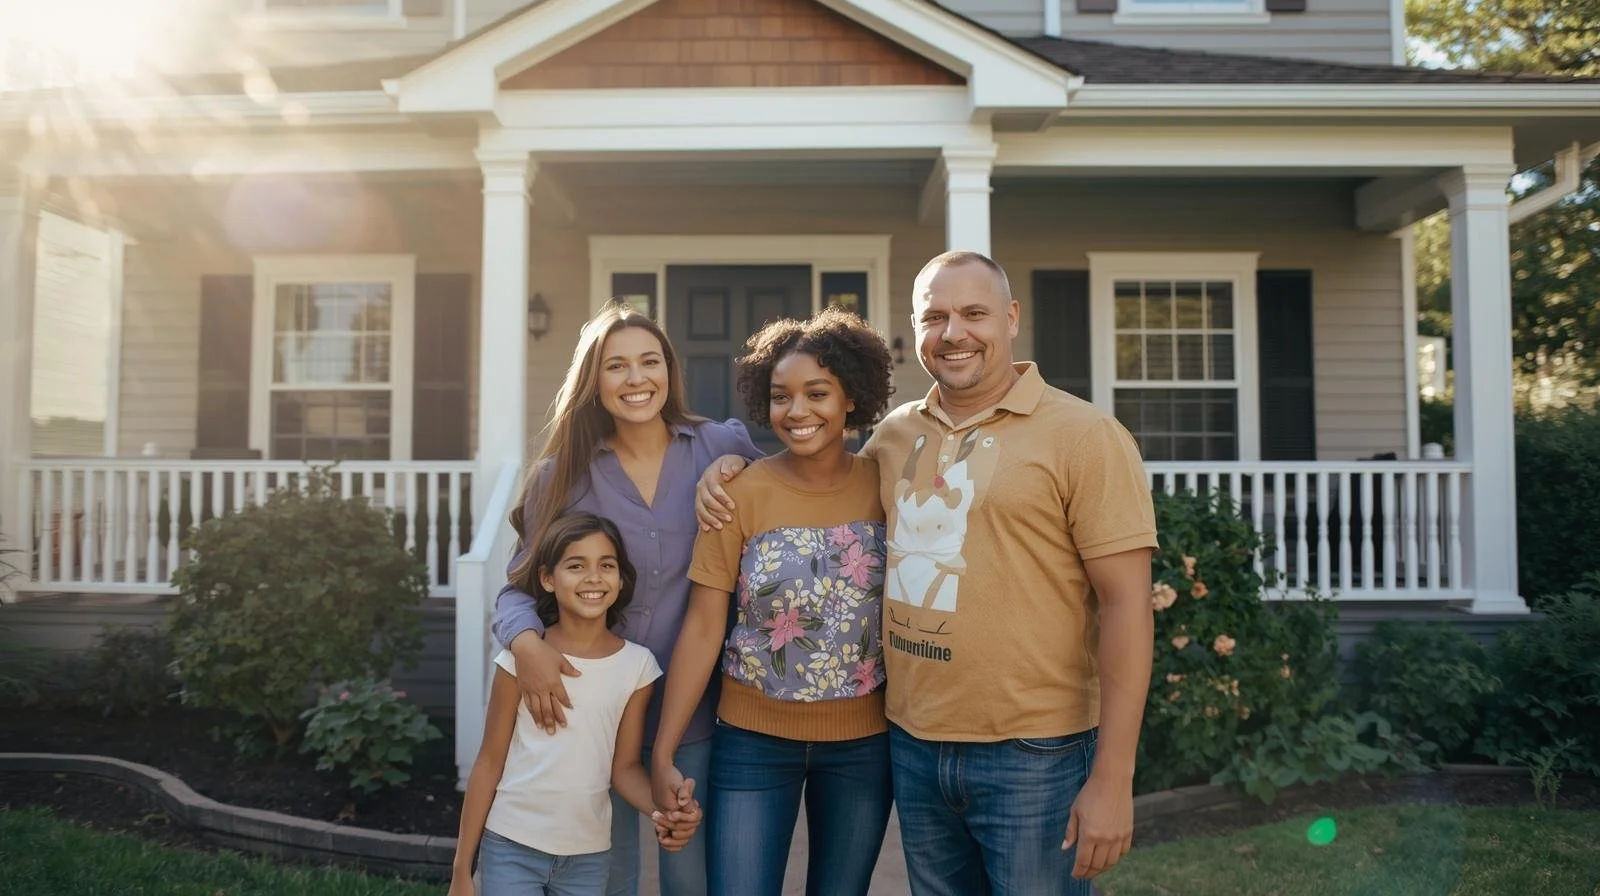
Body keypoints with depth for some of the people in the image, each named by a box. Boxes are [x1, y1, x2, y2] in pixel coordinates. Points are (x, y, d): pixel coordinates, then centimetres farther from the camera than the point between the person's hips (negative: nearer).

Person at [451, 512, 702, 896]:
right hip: (511, 847, -2)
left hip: (588, 855, 2)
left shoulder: (638, 665, -6)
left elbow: (625, 766, 0)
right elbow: (489, 764, -4)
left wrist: (662, 807, -20)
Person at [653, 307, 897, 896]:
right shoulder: (740, 494, -10)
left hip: (862, 745, 2)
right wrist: (663, 754, -12)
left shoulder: (885, 485, -4)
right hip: (752, 742, -2)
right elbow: (703, 627, -9)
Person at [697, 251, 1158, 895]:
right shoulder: (895, 433, 7)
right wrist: (730, 469, 6)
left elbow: (1125, 605, -12)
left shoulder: (1083, 434, -9)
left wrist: (1112, 779, -15)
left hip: (1034, 757, -5)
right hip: (911, 745, 5)